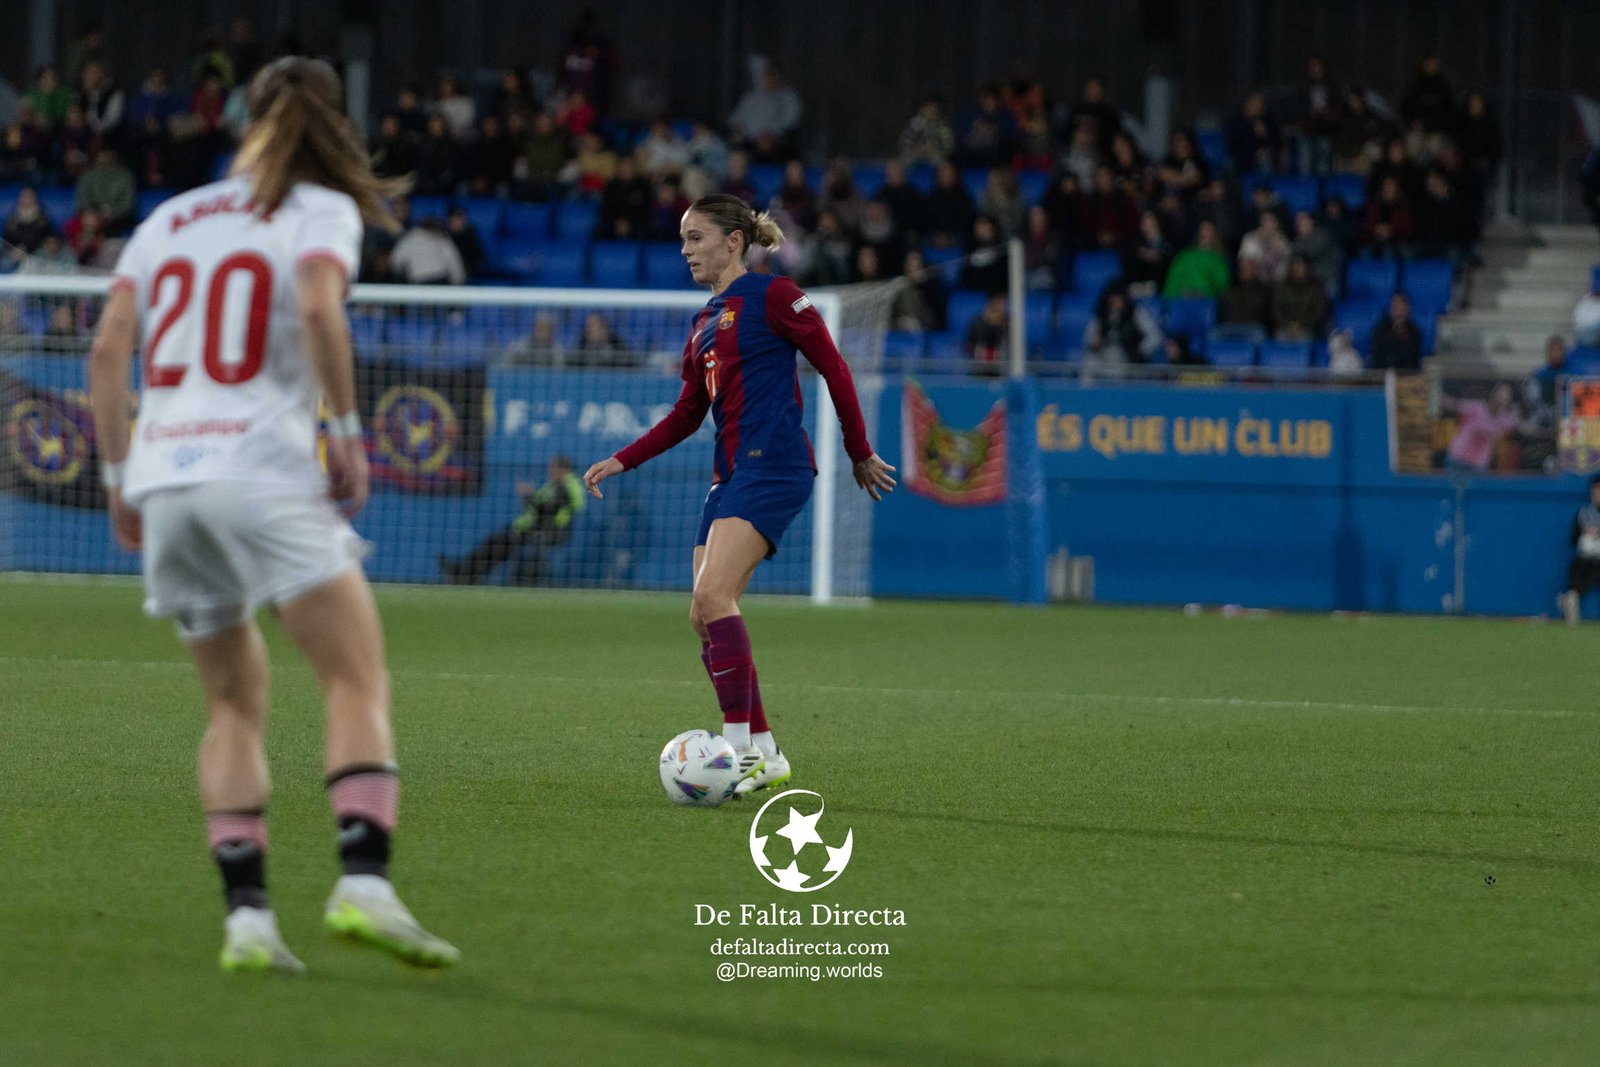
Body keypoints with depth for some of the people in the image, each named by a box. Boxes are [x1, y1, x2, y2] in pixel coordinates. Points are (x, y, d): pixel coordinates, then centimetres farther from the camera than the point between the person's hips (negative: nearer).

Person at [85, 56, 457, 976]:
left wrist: (118, 476, 15)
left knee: (236, 702, 14)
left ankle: (246, 915, 2)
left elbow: (109, 347, 10)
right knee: (360, 683, -5)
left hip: (165, 476, 5)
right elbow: (318, 308, -16)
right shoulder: (323, 211, 4)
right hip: (266, 469, -5)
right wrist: (349, 431, -8)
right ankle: (364, 882, -24)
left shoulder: (170, 219, 18)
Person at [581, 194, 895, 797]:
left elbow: (833, 368, -3)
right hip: (731, 472, 9)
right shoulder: (706, 322, 20)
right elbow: (688, 414, 26)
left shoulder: (771, 295, -4)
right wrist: (622, 461, 18)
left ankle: (742, 752, -23)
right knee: (703, 616, 3)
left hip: (774, 466, -9)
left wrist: (860, 454, 1)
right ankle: (763, 754, 11)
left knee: (713, 593, -22)